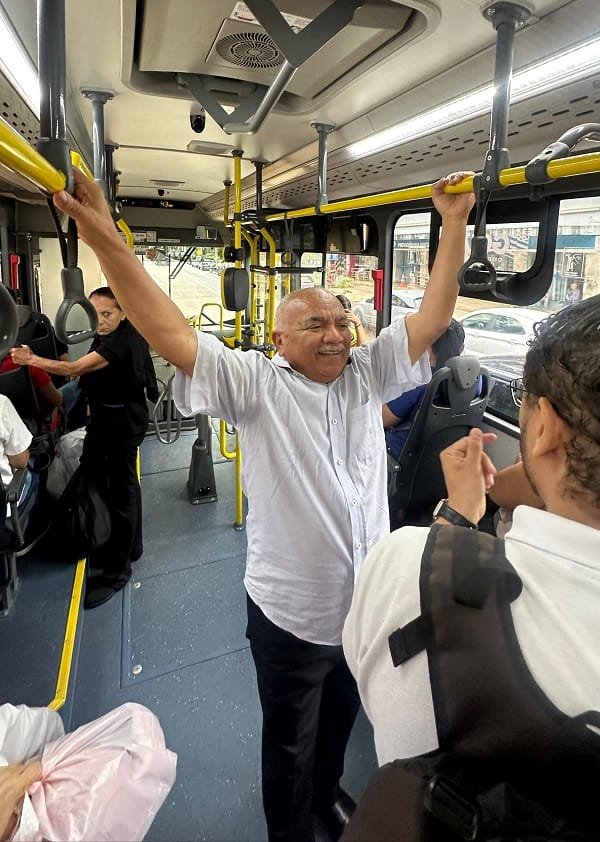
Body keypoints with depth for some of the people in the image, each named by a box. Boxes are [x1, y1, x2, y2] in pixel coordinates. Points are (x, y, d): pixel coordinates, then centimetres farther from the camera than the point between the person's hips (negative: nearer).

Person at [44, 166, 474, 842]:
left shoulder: (369, 374, -1)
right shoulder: (256, 384, -14)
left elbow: (432, 316, -2)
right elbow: (172, 338, -24)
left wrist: (453, 223, -5)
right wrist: (103, 237, -30)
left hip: (368, 602, 5)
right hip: (291, 614, -4)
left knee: (340, 719, 31)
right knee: (289, 745, 21)